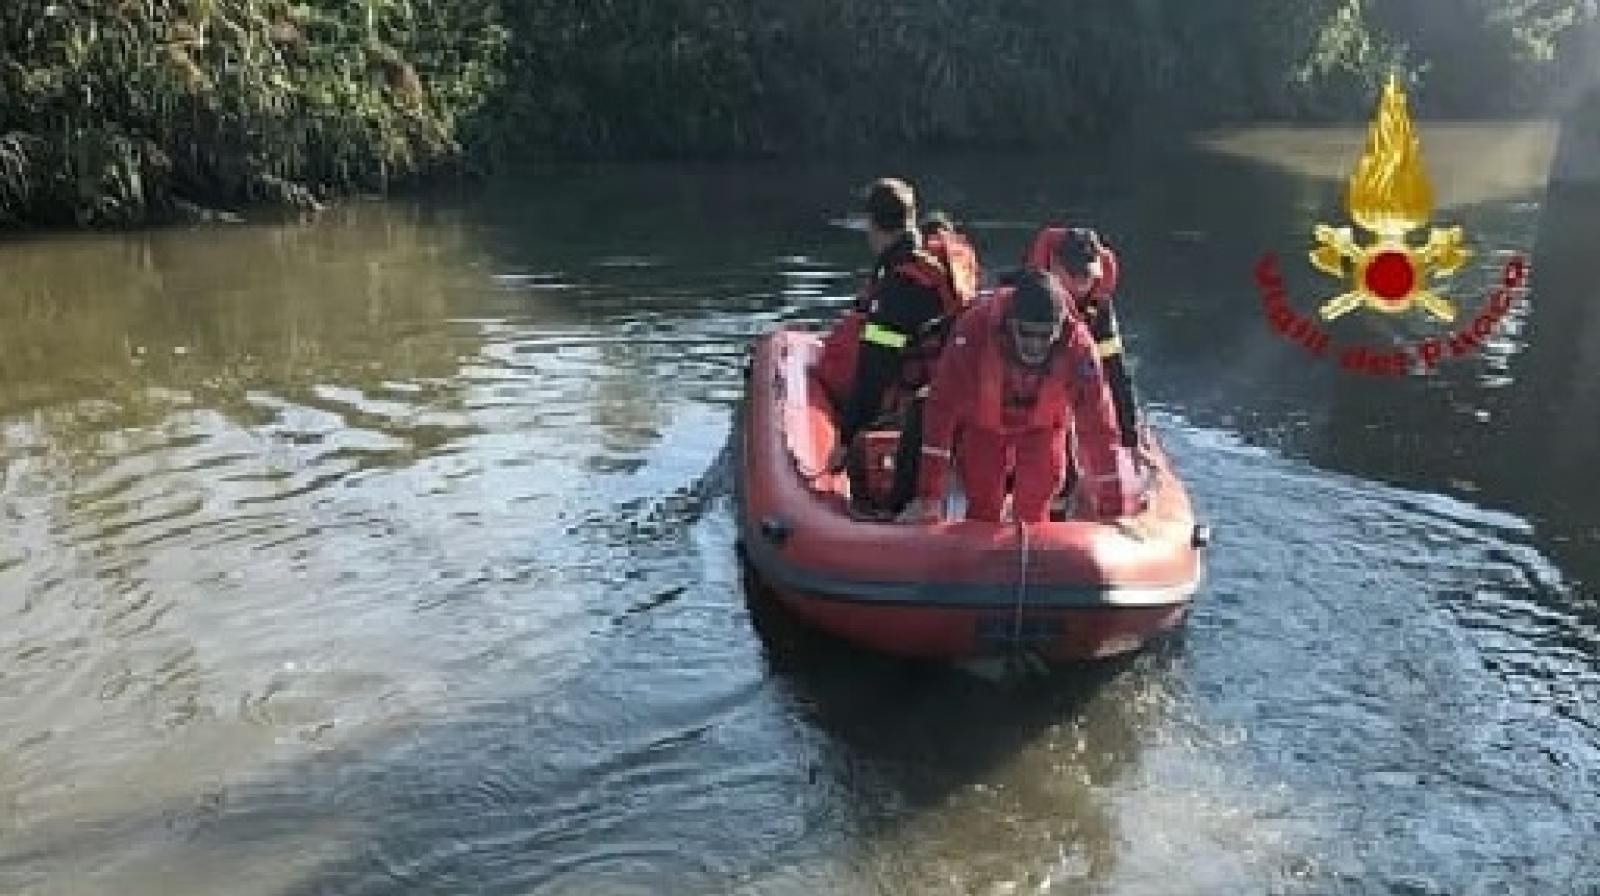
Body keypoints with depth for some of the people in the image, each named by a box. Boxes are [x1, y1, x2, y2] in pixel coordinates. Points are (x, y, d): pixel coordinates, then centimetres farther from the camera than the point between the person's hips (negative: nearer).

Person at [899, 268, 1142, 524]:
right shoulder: (975, 330, -35)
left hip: (1043, 429, 1)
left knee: (1034, 516, 0)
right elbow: (942, 407, -31)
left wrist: (1113, 508, -27)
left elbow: (1097, 420, -27)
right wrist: (928, 494, -30)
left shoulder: (1077, 343, -31)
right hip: (982, 426, -1)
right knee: (983, 514, -1)